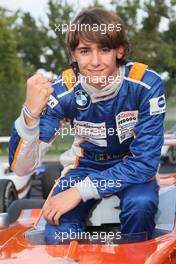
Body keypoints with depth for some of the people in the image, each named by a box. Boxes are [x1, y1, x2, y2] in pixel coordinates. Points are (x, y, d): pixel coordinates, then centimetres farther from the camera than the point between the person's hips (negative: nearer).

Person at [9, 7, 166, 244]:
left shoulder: (146, 84, -26)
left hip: (133, 168, -1)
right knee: (57, 236, -24)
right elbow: (21, 167, -25)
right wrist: (30, 113, -44)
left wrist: (80, 191, -33)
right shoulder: (63, 90, -23)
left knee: (140, 204, -33)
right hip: (86, 164, 1)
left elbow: (145, 161, -25)